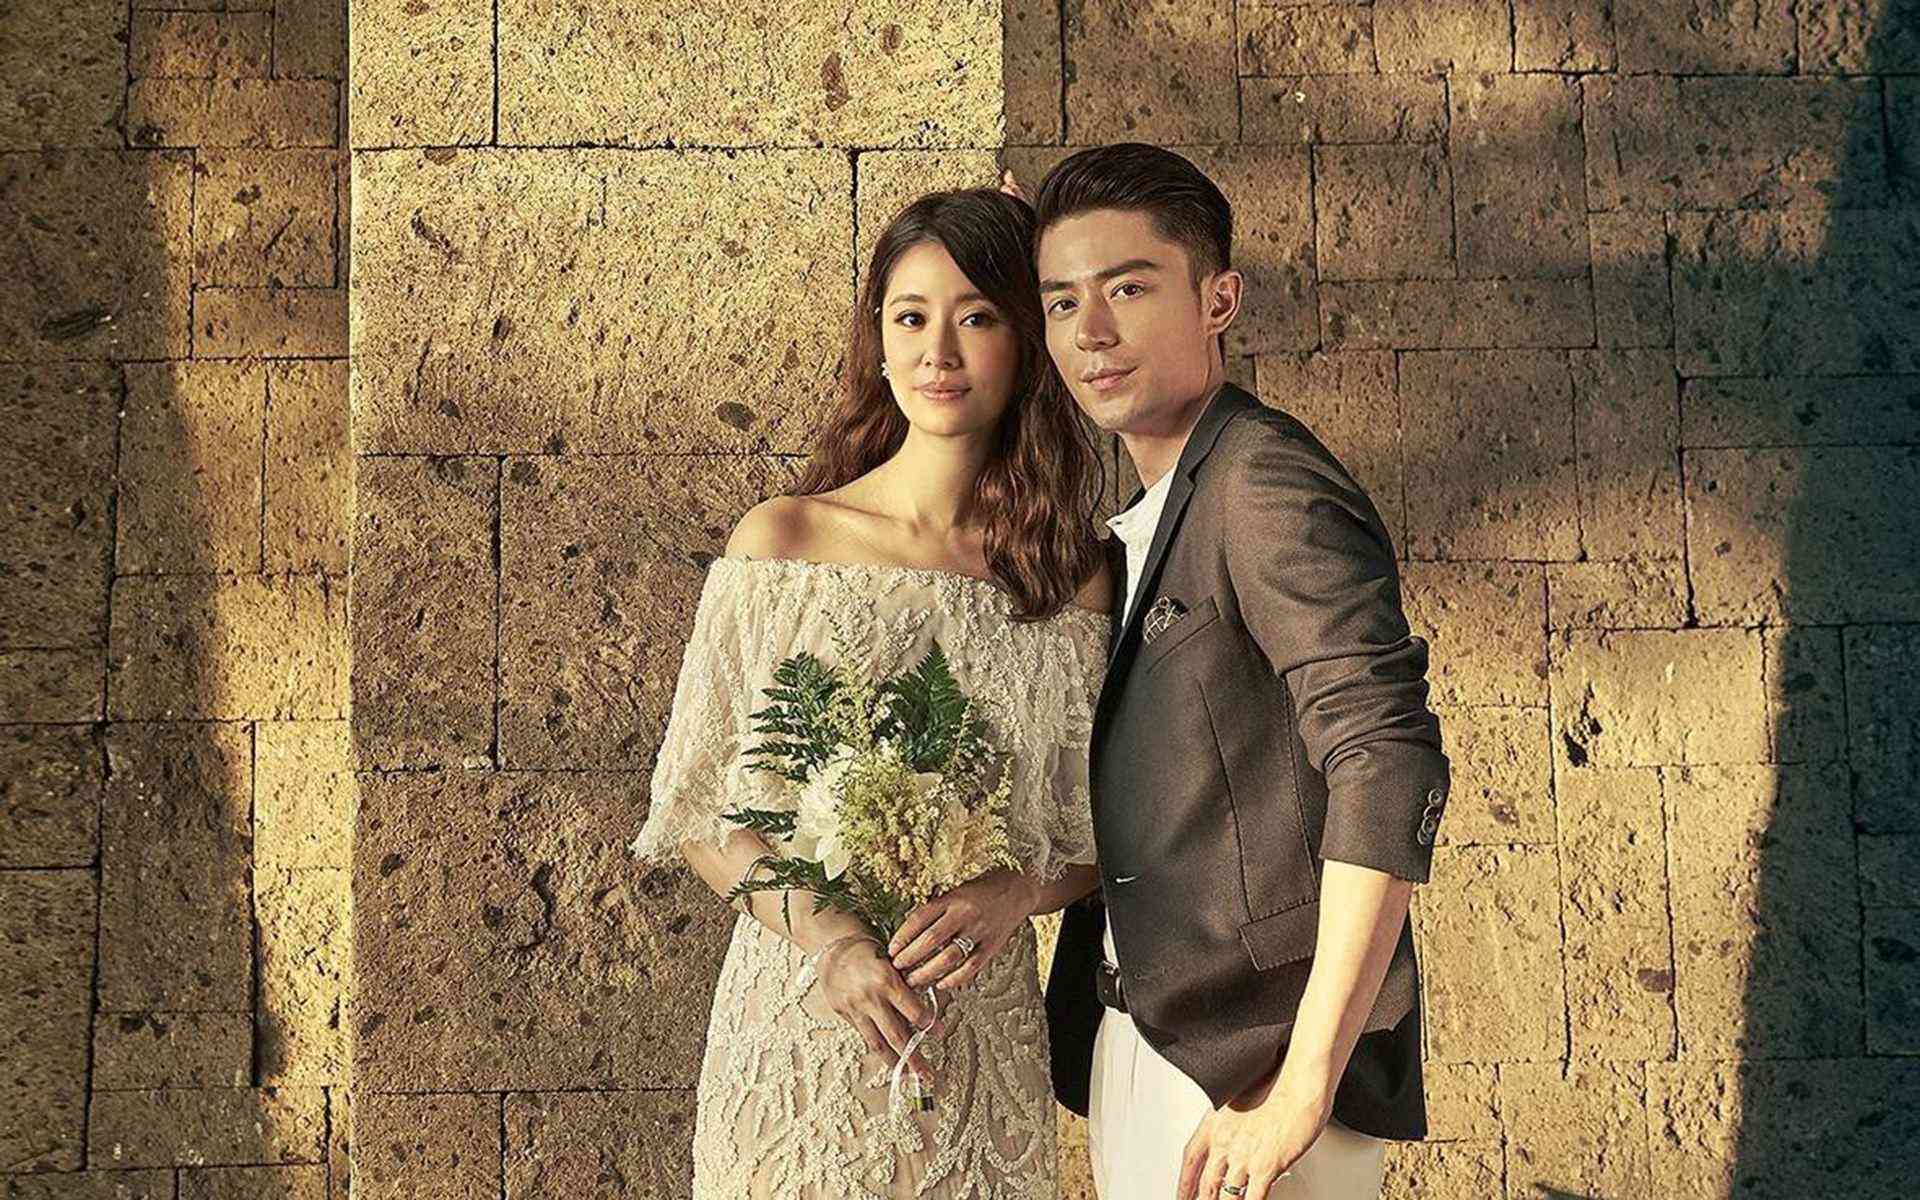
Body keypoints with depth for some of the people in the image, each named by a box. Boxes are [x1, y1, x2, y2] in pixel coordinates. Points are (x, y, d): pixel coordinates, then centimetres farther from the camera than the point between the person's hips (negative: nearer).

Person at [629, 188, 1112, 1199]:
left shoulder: (1075, 576, 0)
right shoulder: (783, 540, -4)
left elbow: (1096, 840, 6)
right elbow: (704, 813, -2)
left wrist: (1016, 890, -14)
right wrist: (828, 937, -16)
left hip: (982, 1033, 1)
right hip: (801, 1022, -1)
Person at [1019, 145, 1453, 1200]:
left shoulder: (1269, 482, -14)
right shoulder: (1133, 528, 15)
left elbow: (1390, 766, -24)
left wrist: (1302, 1088, -25)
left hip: (1253, 1057, -8)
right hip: (1133, 1036, 8)